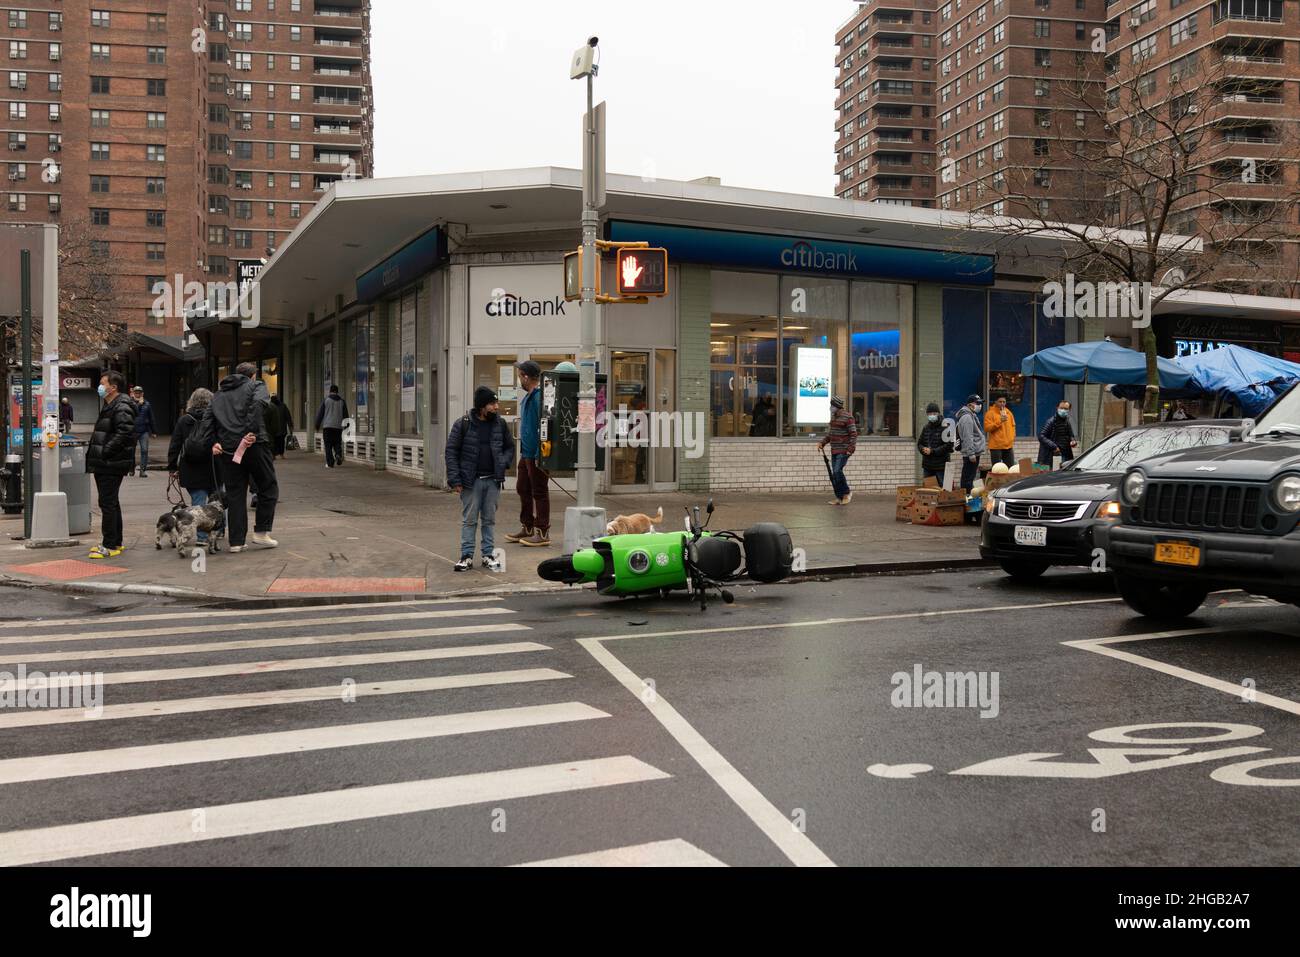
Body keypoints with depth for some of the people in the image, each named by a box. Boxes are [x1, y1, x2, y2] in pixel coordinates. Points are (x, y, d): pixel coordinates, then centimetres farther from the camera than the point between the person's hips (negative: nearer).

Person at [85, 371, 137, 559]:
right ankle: (115, 542, 25)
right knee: (111, 503, 16)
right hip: (104, 465, 11)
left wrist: (105, 451, -24)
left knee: (107, 503, -9)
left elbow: (124, 433, -27)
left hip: (112, 465, -11)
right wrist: (95, 452, 13)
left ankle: (110, 546, -6)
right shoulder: (110, 407, 19)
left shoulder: (122, 408, -15)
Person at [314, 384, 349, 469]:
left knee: (328, 445, 2)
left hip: (327, 426, -2)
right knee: (337, 443, 13)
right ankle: (338, 454, -15)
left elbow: (320, 413, 0)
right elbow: (345, 415, 9)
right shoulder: (342, 401, 7)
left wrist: (317, 425, 8)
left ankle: (330, 462, -4)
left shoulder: (326, 400, -1)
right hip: (338, 426, 2)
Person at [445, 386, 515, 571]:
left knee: (489, 519, 9)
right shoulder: (463, 424, -5)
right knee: (469, 520, 2)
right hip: (471, 480, -3)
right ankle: (467, 556, 9)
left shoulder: (500, 424, 5)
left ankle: (488, 555, 18)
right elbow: (451, 451, -4)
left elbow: (510, 447, 17)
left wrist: (503, 464, -3)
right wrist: (455, 480, -10)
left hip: (493, 480, 3)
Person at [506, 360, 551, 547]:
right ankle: (527, 528, 28)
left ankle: (542, 533, 5)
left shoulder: (540, 397, -18)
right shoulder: (528, 397, 14)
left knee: (539, 493, -2)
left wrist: (539, 456, -23)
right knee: (523, 489, 17)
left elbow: (544, 428, -23)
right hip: (526, 454, 10)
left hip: (536, 455, -10)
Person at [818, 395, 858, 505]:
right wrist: (822, 442, 10)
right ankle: (839, 498, 12)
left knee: (837, 471, -18)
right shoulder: (834, 416, 13)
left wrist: (850, 449, -21)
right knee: (834, 475, 6)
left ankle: (847, 492, 1)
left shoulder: (847, 417, -13)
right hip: (834, 450, 8)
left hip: (844, 450, -8)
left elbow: (853, 434, -15)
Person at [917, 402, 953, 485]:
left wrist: (932, 451, -16)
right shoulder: (926, 428, 12)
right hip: (927, 466, 6)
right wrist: (923, 449, -6)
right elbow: (919, 443, 17)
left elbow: (948, 446, -14)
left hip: (941, 466, -6)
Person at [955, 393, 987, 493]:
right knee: (968, 478, -9)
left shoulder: (972, 415, 19)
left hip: (974, 452, 11)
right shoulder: (966, 417, -16)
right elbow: (967, 437, -21)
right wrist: (971, 454, -23)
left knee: (968, 479, 13)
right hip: (971, 453, -11)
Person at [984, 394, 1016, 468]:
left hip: (1008, 446, 6)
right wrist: (999, 421, -21)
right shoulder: (990, 413, -7)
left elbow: (1013, 426, 23)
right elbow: (987, 428, -15)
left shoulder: (1009, 413, 12)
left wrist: (1012, 438, 10)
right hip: (996, 446, -6)